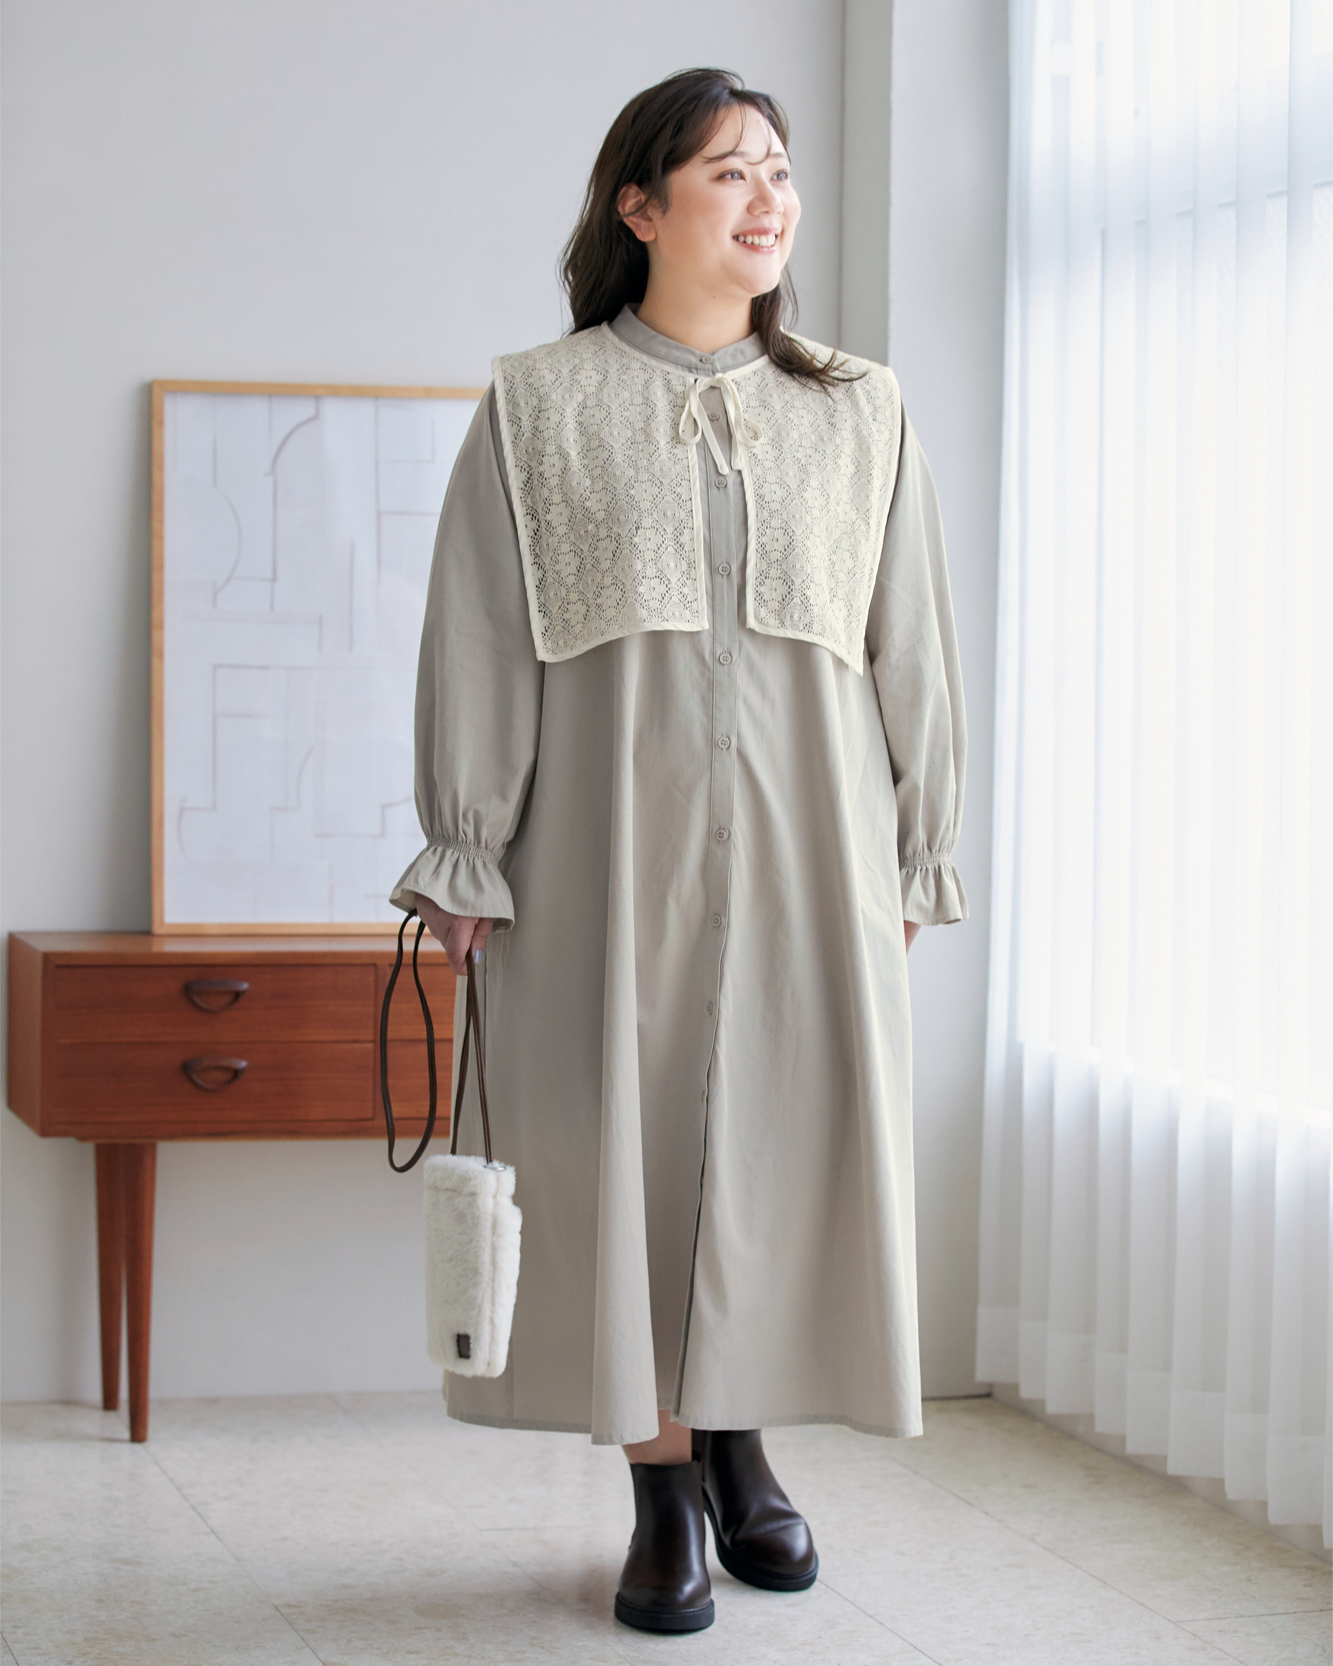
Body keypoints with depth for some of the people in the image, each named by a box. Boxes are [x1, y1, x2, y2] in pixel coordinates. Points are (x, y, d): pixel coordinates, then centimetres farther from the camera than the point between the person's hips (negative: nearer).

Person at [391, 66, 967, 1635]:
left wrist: (911, 859, 8)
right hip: (609, 842, -2)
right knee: (621, 1141, -2)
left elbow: (910, 650, 12)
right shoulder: (539, 409, 5)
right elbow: (476, 643, 2)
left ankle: (739, 1440, 23)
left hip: (803, 842, 2)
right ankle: (665, 1491, 9)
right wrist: (466, 861, -2)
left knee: (789, 1137, 3)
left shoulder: (858, 416, 11)